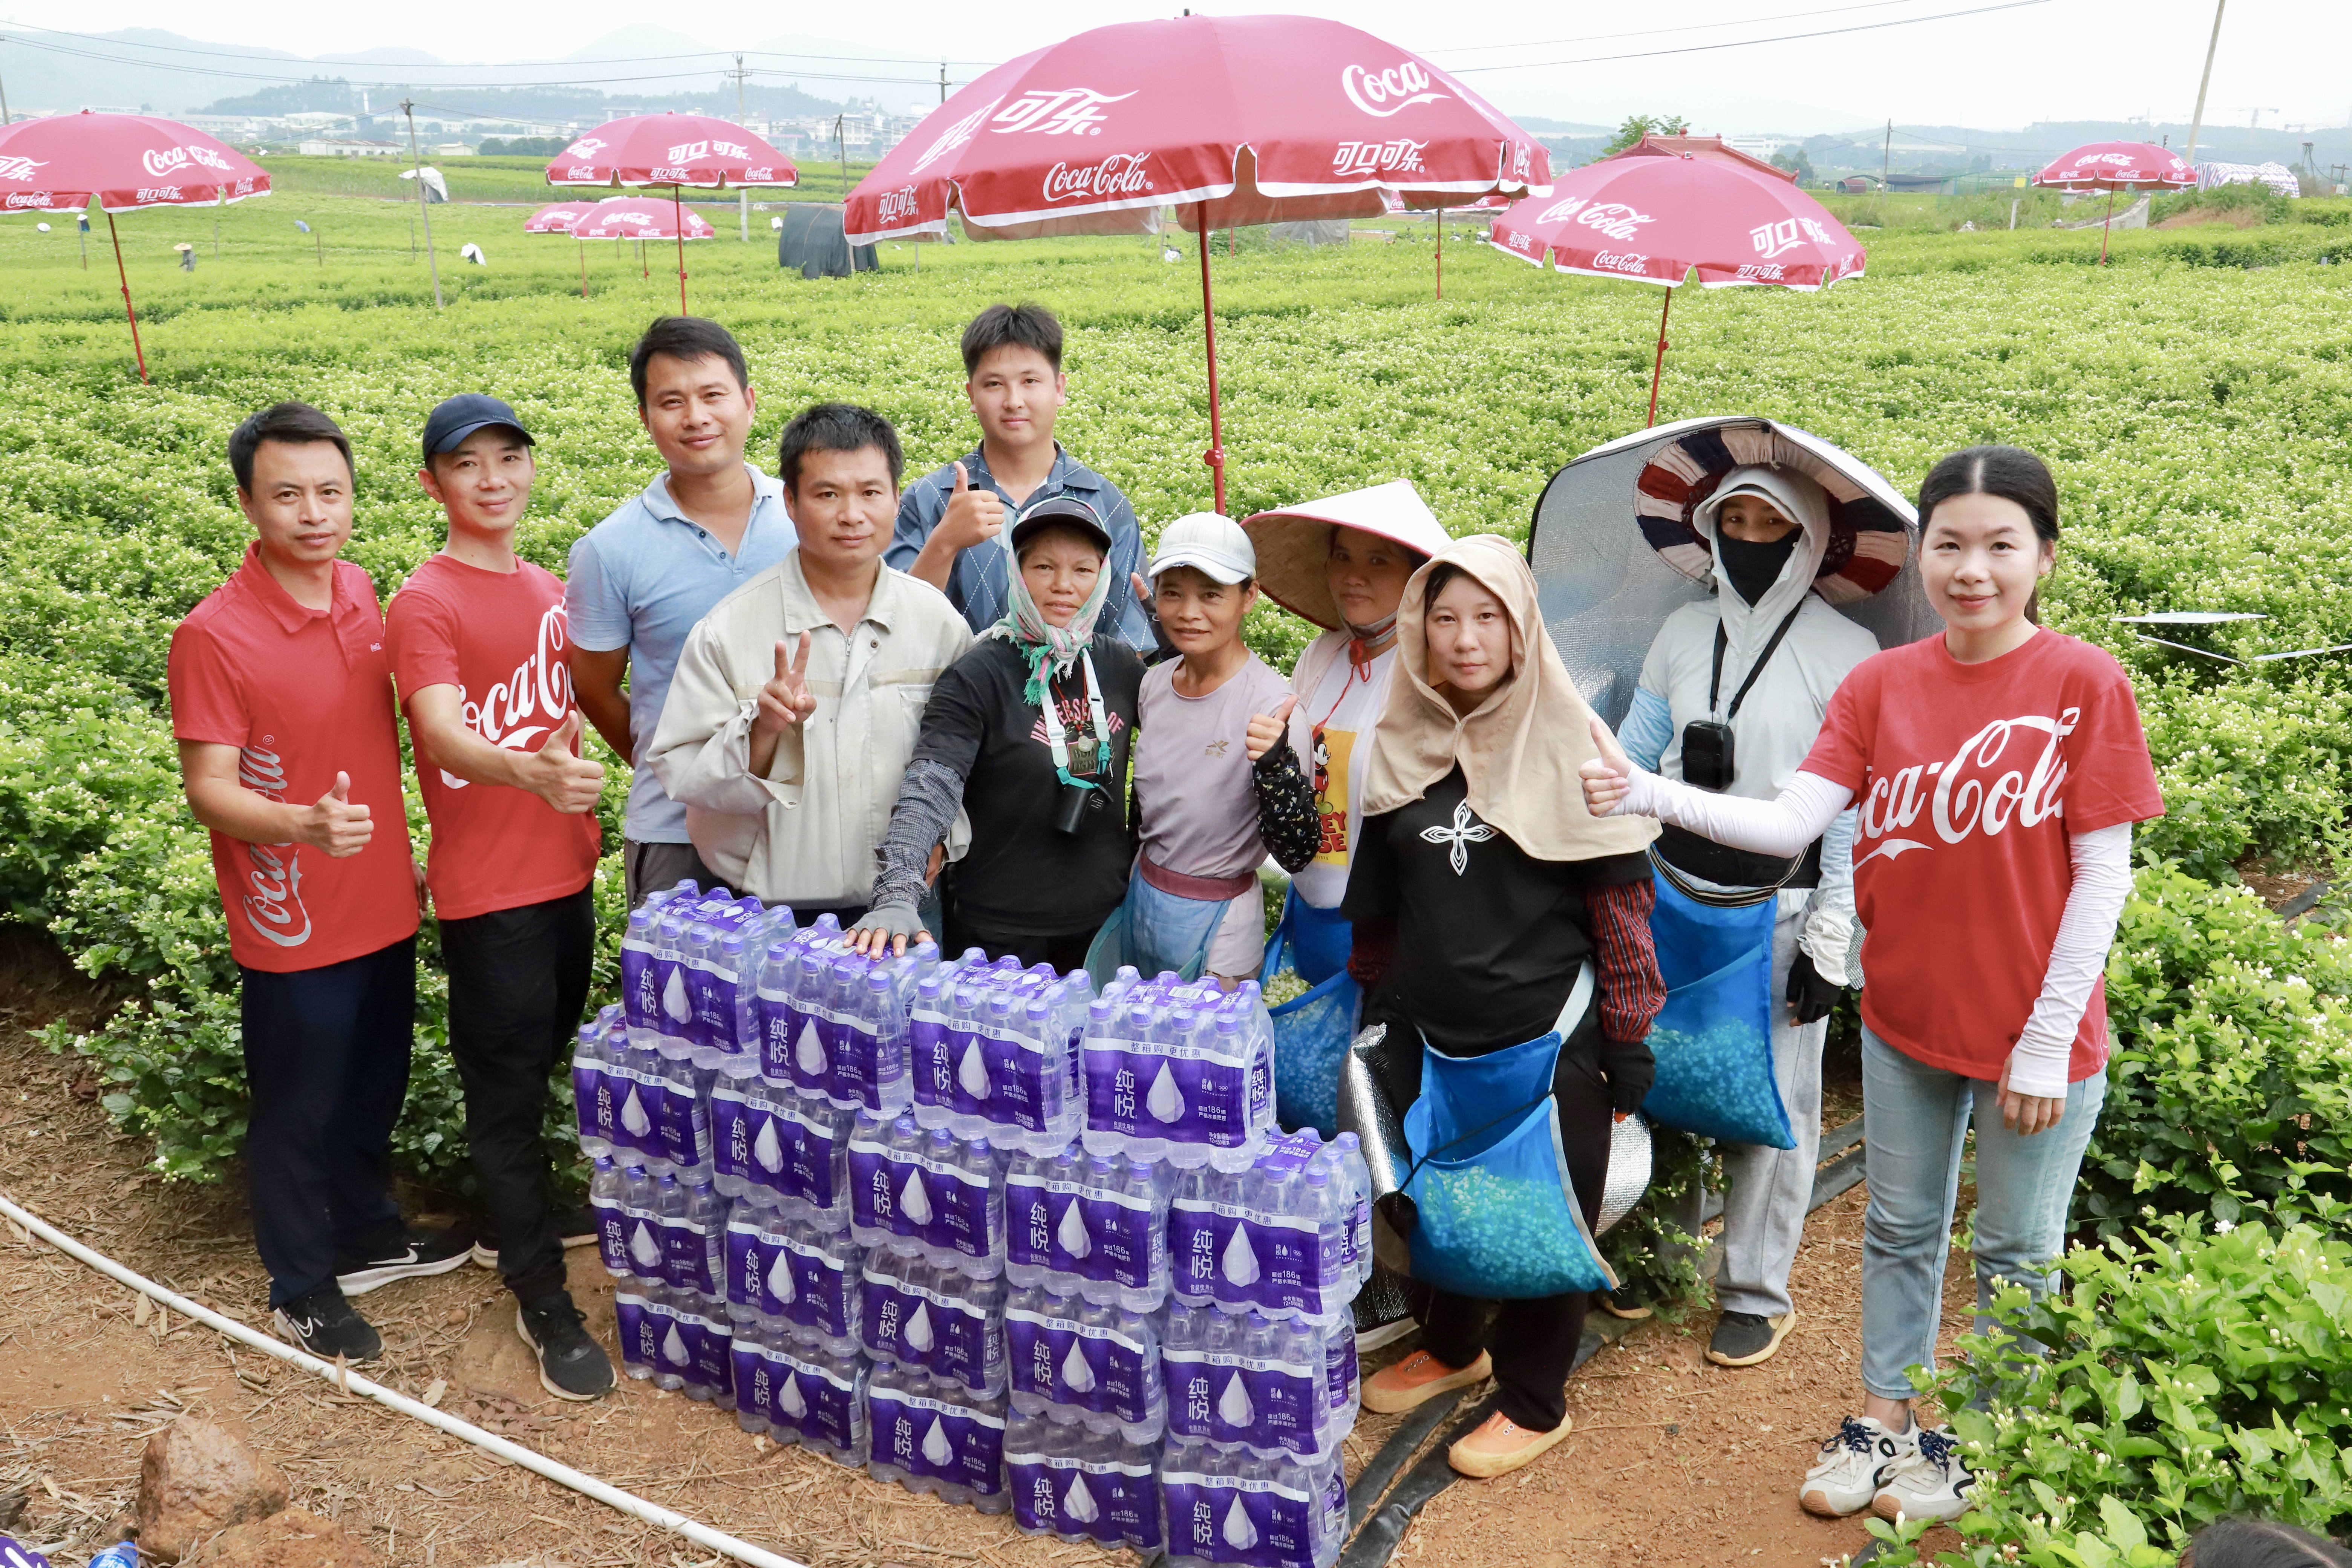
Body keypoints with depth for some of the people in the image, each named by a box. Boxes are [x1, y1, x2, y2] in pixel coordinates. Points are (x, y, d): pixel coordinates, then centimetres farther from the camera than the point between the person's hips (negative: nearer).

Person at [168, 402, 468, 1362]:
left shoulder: (359, 592, 1)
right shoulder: (214, 636, -19)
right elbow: (208, 788, -18)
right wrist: (304, 825, -37)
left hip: (382, 908, 6)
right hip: (293, 928, -6)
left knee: (373, 1093, 22)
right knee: (297, 1110, 11)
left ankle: (367, 1232, 44)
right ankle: (300, 1285, 32)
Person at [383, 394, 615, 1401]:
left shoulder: (549, 590, 10)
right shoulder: (424, 604, -12)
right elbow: (444, 731, -29)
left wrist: (582, 806, 11)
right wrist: (530, 771, -48)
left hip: (565, 874, 6)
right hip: (486, 891, -6)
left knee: (545, 1066, 18)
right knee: (507, 1097, 3)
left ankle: (525, 1207, 38)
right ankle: (543, 1302, 14)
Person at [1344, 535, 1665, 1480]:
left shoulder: (1569, 743, -9)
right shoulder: (1403, 745, 4)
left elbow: (1621, 903, -8)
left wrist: (1629, 1040, -9)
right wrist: (1373, 1003, 16)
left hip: (1546, 1037, -4)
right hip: (1429, 1033, 5)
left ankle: (1534, 1401, 28)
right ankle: (1453, 1346, 44)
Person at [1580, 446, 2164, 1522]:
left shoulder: (2083, 683, -13)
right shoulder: (1881, 684, -4)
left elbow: (2103, 871, -12)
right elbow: (1790, 825, -12)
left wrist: (2048, 1040, -13)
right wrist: (1648, 795, -25)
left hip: (2034, 1038, -3)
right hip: (1904, 1019, 3)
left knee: (2014, 1254, 14)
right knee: (1899, 1227, 19)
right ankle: (1885, 1420, 38)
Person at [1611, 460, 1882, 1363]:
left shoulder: (1847, 653, -7)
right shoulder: (1684, 633, 6)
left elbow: (1855, 807, -7)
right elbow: (1631, 762, 11)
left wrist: (1830, 939, -10)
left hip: (1781, 907, -4)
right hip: (1674, 893, 4)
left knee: (1771, 1101, 6)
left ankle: (1756, 1293, 22)